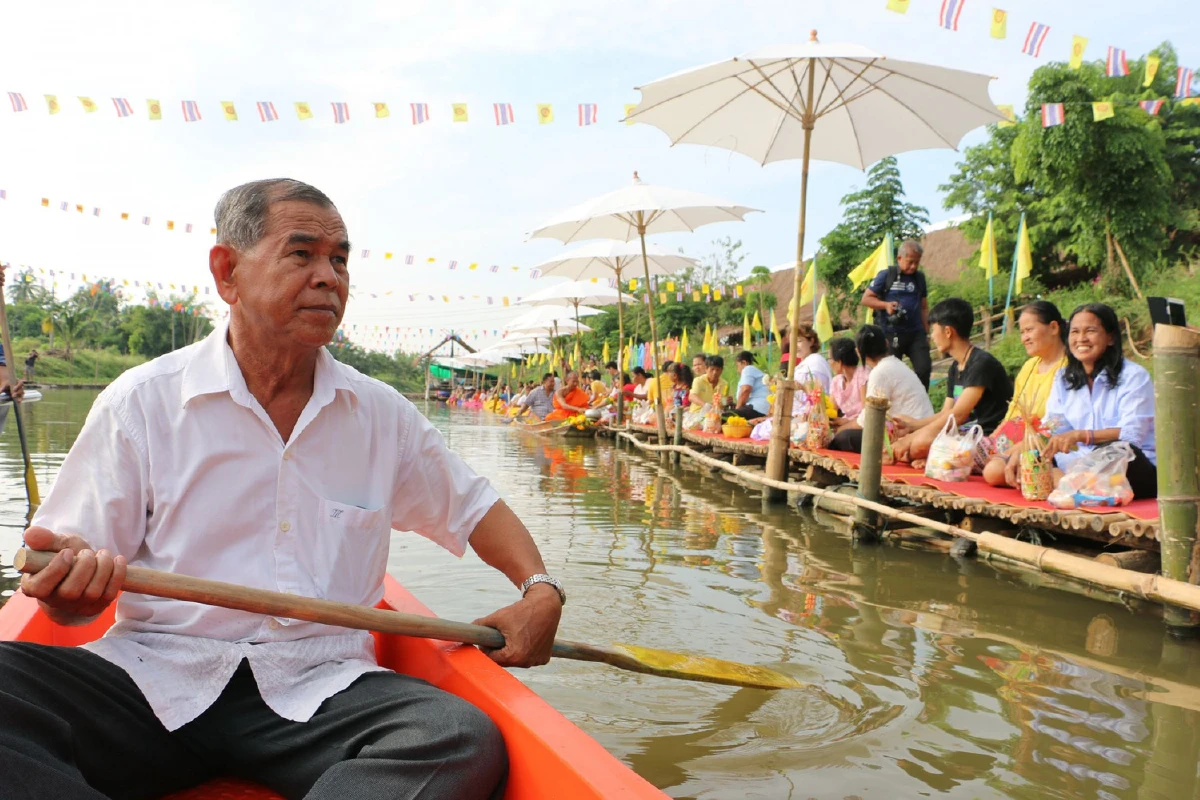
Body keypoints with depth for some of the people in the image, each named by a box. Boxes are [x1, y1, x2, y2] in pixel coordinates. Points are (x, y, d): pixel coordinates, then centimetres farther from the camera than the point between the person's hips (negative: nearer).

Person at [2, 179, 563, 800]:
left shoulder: (381, 413, 10)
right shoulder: (140, 402, 2)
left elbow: (475, 509, 21)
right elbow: (70, 596, 2)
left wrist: (540, 590, 4)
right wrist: (72, 586, -22)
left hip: (319, 689, 2)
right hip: (154, 677, -1)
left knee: (470, 742, -28)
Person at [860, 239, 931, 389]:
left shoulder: (919, 277, 11)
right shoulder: (886, 275, -1)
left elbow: (924, 307, 17)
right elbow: (866, 298, 1)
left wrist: (926, 332, 12)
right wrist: (886, 305, -16)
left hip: (916, 333, 3)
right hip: (891, 333, -3)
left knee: (924, 368, -8)